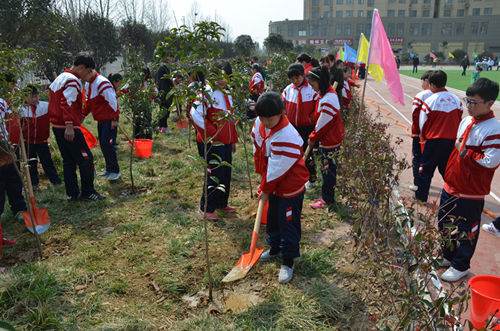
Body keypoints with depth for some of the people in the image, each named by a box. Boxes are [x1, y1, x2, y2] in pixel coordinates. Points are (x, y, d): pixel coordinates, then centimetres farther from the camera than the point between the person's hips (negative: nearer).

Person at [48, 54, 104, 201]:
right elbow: (67, 103, -25)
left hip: (57, 126, 10)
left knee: (69, 160, 14)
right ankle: (88, 192, 6)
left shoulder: (60, 77, 18)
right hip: (68, 128, -10)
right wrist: (69, 125, -29)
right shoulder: (73, 81, -14)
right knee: (86, 158, -1)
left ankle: (72, 193, 19)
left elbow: (54, 99, 23)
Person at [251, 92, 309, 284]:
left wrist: (265, 190, -13)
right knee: (272, 219, 23)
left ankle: (287, 263, 18)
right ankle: (275, 249, 45)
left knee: (288, 224, 3)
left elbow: (277, 170, -25)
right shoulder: (259, 124, -7)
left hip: (290, 188, -8)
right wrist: (263, 180, 9)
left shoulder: (287, 136, -32)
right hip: (273, 185, 8)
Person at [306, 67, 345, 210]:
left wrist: (313, 138, -8)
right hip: (327, 138, 10)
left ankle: (327, 200, 18)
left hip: (330, 140, -10)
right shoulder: (325, 93, 5)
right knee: (327, 169, 19)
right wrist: (314, 136, 10)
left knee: (328, 170, 3)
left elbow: (322, 123, -21)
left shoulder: (328, 99, -27)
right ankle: (326, 196, 33)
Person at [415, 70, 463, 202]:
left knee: (426, 170, 10)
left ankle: (421, 197, 19)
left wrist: (423, 137, 12)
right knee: (447, 170, 17)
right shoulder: (456, 99, -1)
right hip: (452, 141, 4)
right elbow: (459, 120, 7)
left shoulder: (430, 101, -14)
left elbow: (423, 124, -6)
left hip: (433, 141, -4)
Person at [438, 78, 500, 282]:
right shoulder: (467, 121, 6)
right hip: (452, 186, 8)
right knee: (445, 223, 20)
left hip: (471, 192, -8)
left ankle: (460, 266, 26)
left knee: (465, 230, 9)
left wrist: (466, 152, -18)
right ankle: (447, 256, 40)